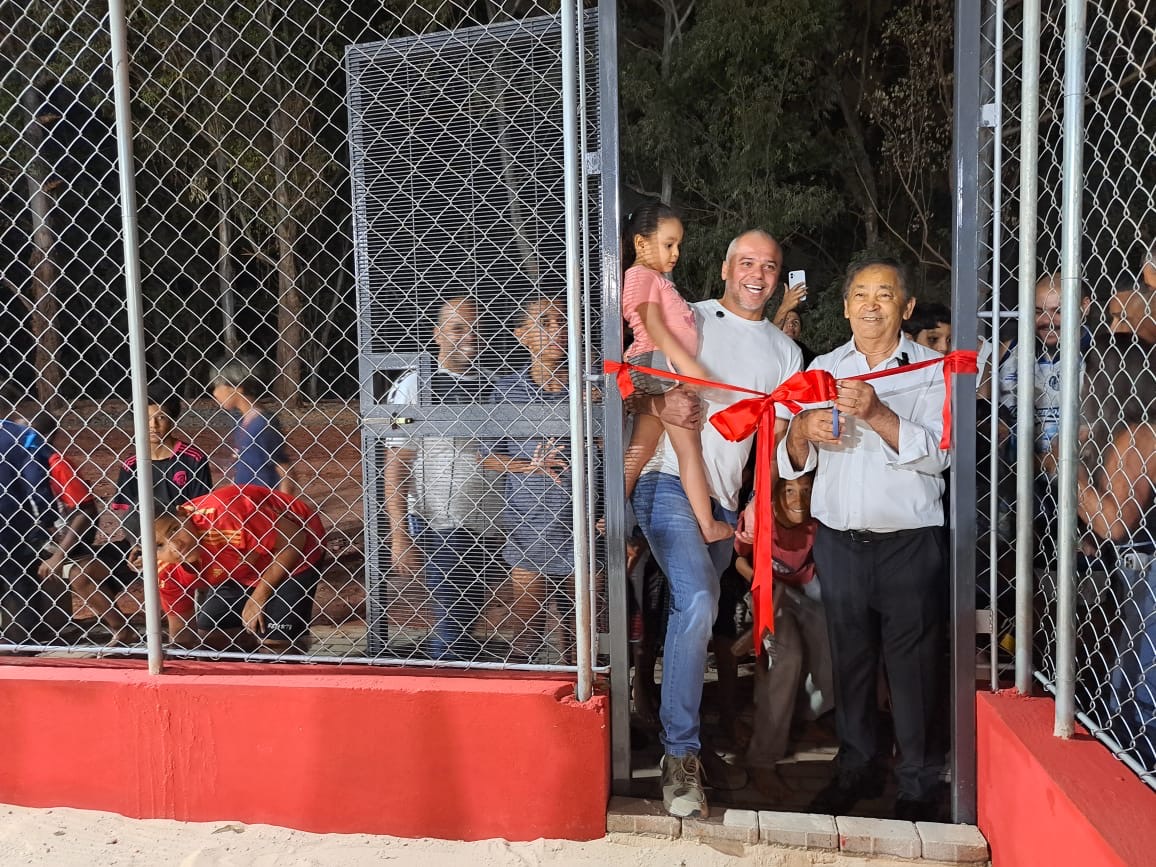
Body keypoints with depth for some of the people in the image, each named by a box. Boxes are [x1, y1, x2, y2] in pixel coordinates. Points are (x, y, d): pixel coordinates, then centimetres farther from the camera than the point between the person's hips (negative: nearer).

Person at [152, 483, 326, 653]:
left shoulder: (225, 517, -38)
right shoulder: (167, 570, -15)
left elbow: (295, 539, -29)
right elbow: (181, 632, -1)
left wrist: (260, 596, -23)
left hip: (294, 558, -6)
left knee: (275, 642, -15)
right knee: (209, 631, 3)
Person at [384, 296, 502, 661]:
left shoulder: (492, 385, 11)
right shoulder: (414, 387, -3)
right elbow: (395, 466, -6)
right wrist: (399, 536, -11)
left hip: (487, 526, 5)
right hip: (438, 525, -5)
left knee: (467, 624, 11)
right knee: (454, 626, -5)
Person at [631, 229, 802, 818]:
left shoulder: (785, 351, 17)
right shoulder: (688, 319, 4)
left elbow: (777, 436, 16)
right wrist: (661, 403, -24)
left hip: (723, 498, 5)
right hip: (668, 481, -5)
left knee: (693, 611, 8)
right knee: (698, 601, -23)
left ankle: (667, 725, 27)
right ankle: (680, 754, -15)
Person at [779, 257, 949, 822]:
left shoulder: (932, 369, 2)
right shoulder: (823, 368, 11)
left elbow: (936, 454, -12)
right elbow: (793, 464, 8)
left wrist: (877, 413, -25)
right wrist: (803, 429, -14)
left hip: (910, 541, -3)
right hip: (839, 538, 3)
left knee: (913, 662, 3)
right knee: (849, 657, 12)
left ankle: (918, 784, 20)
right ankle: (856, 767, 28)